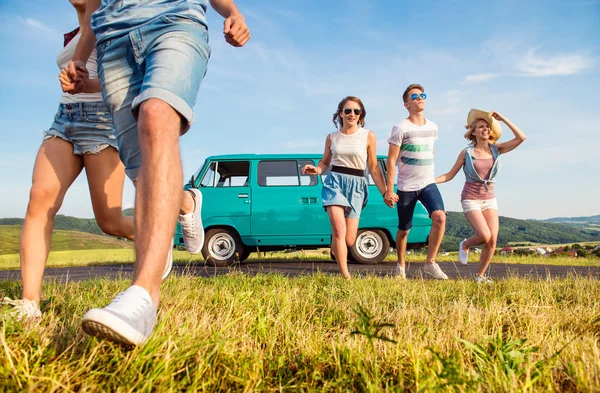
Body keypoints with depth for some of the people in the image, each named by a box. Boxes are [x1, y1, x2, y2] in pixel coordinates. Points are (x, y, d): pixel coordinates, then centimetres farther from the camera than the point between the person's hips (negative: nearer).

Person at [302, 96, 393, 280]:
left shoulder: (368, 136, 4)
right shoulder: (332, 137, 8)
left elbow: (373, 168, 5)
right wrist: (316, 169, -7)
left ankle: (336, 246, 37)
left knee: (349, 241, -1)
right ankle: (345, 276, -6)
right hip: (334, 182, 0)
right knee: (339, 230, -18)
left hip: (356, 186, 0)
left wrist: (385, 192, -1)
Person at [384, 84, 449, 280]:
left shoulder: (432, 127, 9)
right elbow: (391, 160, -10)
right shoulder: (401, 128, -8)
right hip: (406, 187, -4)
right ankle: (400, 266, 28)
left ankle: (430, 263, -6)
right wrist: (389, 190, -14)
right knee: (404, 230, 6)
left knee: (440, 217, -20)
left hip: (428, 184, 4)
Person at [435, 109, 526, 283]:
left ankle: (480, 275, 12)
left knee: (493, 241, -5)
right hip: (470, 199, -3)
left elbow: (521, 138, -6)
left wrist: (502, 119, -6)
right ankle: (465, 245, 14)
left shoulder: (496, 150, 3)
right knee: (485, 236, -20)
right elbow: (450, 175, -2)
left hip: (489, 199, 4)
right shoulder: (467, 153, -5)